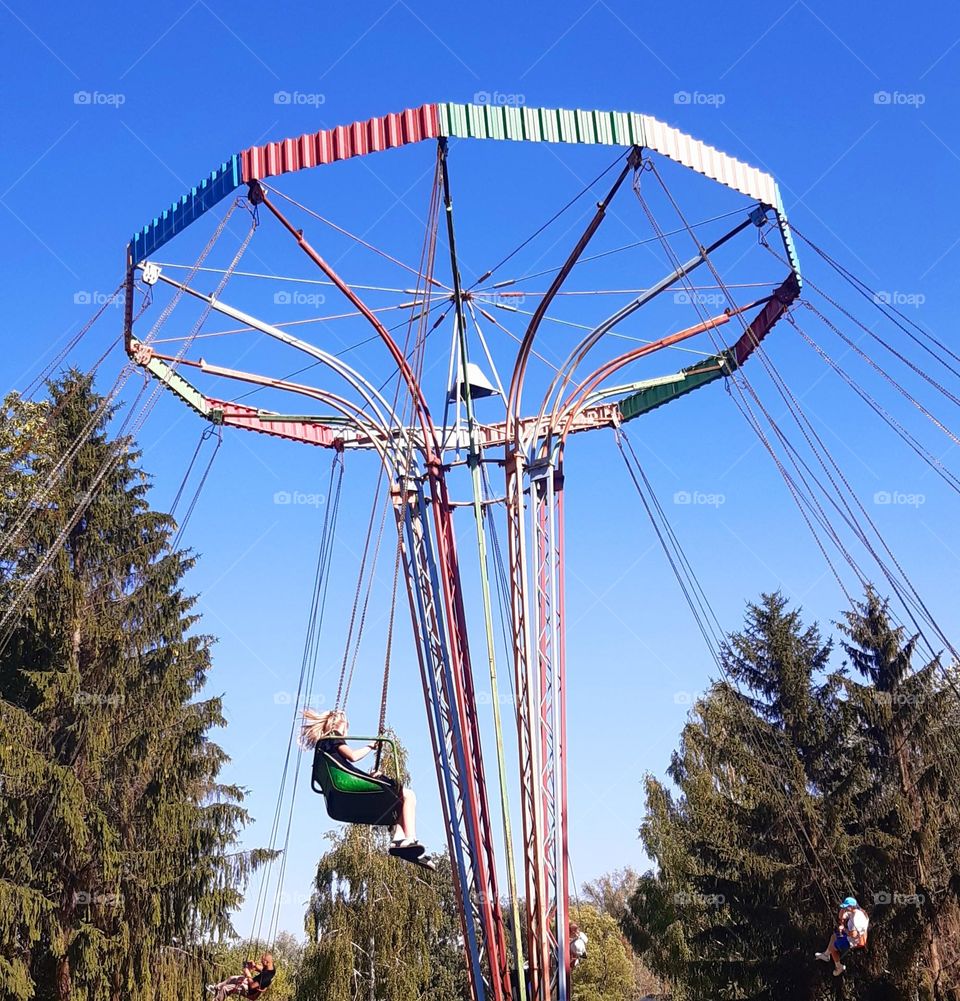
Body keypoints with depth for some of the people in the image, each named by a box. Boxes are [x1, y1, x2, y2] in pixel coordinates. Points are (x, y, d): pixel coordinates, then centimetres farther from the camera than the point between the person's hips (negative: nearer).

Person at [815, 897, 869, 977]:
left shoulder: (856, 919, -37)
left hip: (854, 941, -10)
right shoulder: (854, 911, -6)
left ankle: (839, 967, 18)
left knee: (832, 947, -1)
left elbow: (853, 934, -41)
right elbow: (841, 917, 11)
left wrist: (844, 929, -25)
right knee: (833, 936, 24)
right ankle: (826, 955, 42)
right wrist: (843, 909, -9)